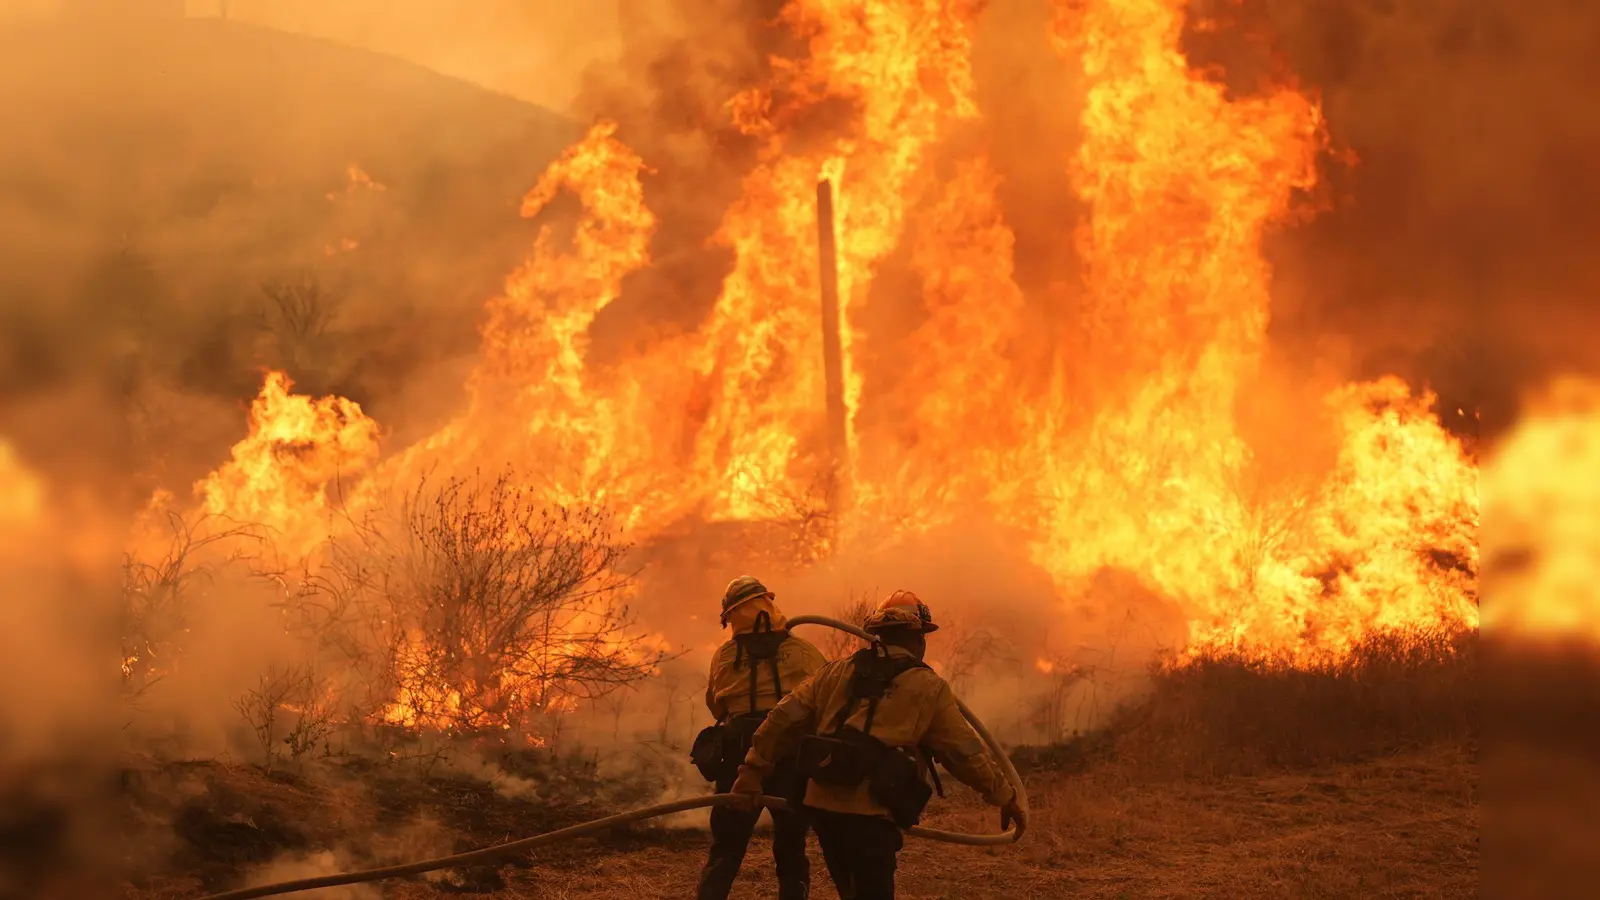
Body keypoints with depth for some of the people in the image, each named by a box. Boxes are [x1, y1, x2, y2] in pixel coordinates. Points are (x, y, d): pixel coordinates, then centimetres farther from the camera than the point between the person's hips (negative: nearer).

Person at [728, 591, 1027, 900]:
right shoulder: (928, 688, 4)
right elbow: (966, 752, 7)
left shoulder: (837, 672, 16)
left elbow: (786, 717, 11)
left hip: (822, 804, 6)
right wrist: (1005, 797, 17)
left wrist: (754, 768, 15)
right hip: (869, 815, -6)